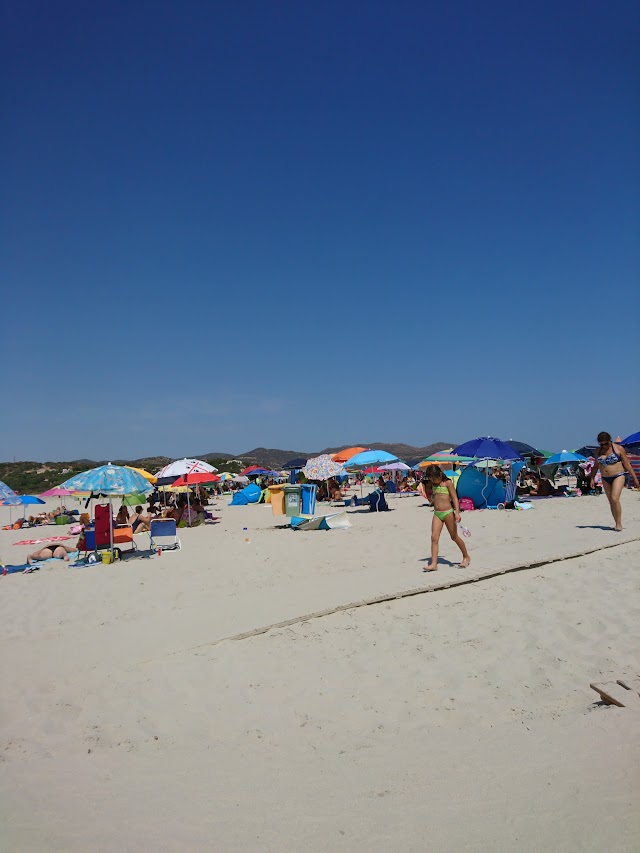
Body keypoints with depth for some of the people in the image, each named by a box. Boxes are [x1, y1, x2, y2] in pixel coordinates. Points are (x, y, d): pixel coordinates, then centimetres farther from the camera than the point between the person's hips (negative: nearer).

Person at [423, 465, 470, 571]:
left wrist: (457, 512, -19)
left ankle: (466, 557, 30)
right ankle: (433, 564, -10)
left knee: (454, 537, 8)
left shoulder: (447, 483, -6)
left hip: (448, 513, -5)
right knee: (434, 538, -8)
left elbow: (454, 498, -12)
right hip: (436, 514, 5)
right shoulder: (434, 485, 12)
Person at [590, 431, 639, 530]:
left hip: (618, 477, -5)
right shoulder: (598, 451, 7)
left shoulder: (619, 448, -5)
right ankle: (617, 524, 11)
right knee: (611, 502, 5)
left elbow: (627, 465, -2)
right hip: (605, 479, 5)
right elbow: (596, 466, 17)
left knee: (615, 499, -18)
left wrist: (634, 478, -2)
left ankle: (619, 523, -11)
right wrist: (592, 478, 10)